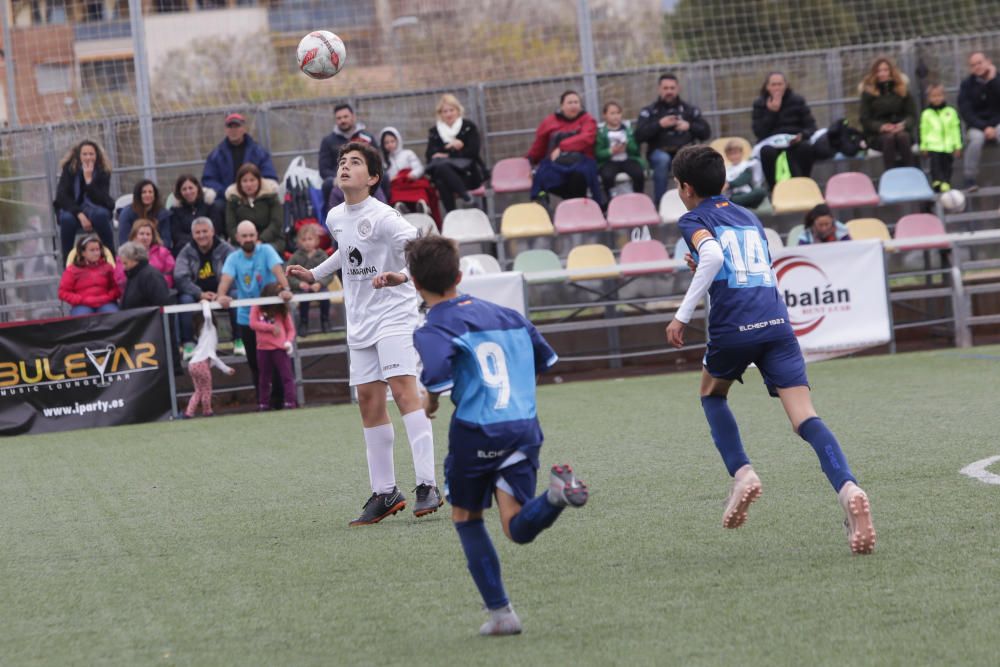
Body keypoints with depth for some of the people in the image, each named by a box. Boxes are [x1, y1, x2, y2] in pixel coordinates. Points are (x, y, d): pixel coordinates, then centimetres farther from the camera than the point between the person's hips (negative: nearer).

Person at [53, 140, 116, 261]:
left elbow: (102, 200, -17)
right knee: (67, 218, -35)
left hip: (96, 209, 0)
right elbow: (62, 197, -14)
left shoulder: (103, 172, -8)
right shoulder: (69, 169, -7)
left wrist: (89, 179, -29)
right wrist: (80, 215, -26)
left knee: (100, 214, -36)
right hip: (72, 209, 0)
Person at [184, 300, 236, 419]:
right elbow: (207, 316, -18)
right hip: (201, 364, -8)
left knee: (199, 390, 16)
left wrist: (226, 369, 33)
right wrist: (205, 304, 1)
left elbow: (213, 356, 32)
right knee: (206, 390, 6)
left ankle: (189, 412, 8)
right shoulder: (208, 328, 6)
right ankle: (207, 411, 16)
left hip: (193, 364, 8)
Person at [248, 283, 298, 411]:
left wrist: (289, 341, -13)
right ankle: (263, 404, 18)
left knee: (286, 375, -5)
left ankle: (290, 402, -6)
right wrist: (271, 327, -13)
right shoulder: (257, 308, 2)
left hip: (280, 348, -1)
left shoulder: (282, 311, 3)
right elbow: (253, 324, -9)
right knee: (264, 377, 10)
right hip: (263, 348, 1)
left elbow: (291, 329, 5)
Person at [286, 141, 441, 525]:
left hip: (393, 314, -8)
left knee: (403, 389, -19)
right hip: (360, 321, 8)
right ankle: (384, 493, 12)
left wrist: (402, 275, -41)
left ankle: (427, 486, -22)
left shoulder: (382, 217, -15)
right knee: (369, 401, 6)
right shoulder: (336, 218, 9)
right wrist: (315, 274, 27)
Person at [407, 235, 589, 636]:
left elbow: (438, 376, -24)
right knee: (518, 529, 1)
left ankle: (500, 612, 12)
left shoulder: (433, 330, -5)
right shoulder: (505, 314, 15)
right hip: (525, 426, 4)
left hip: (476, 432, -4)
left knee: (466, 518, 18)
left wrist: (429, 403, -2)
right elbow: (544, 359, 22)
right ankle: (555, 492, -32)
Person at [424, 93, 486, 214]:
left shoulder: (469, 127, 8)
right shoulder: (434, 132, 16)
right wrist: (450, 147, -10)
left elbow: (473, 151, -4)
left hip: (469, 175, -3)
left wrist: (447, 155, -8)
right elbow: (430, 155, 4)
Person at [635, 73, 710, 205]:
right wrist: (659, 125, -15)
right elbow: (639, 136, -4)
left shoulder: (690, 110, 14)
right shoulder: (649, 111, 8)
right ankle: (659, 203, -31)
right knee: (663, 159, -38)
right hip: (660, 151, -1)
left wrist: (689, 126, -8)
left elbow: (706, 132, 10)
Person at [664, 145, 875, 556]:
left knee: (711, 393, 28)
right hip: (776, 322, 4)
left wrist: (682, 315, -11)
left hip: (732, 328, -4)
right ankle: (848, 488, -32)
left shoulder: (693, 220, 8)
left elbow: (713, 256, -14)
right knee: (805, 417, -8)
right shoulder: (749, 217, 26)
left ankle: (741, 473, 11)